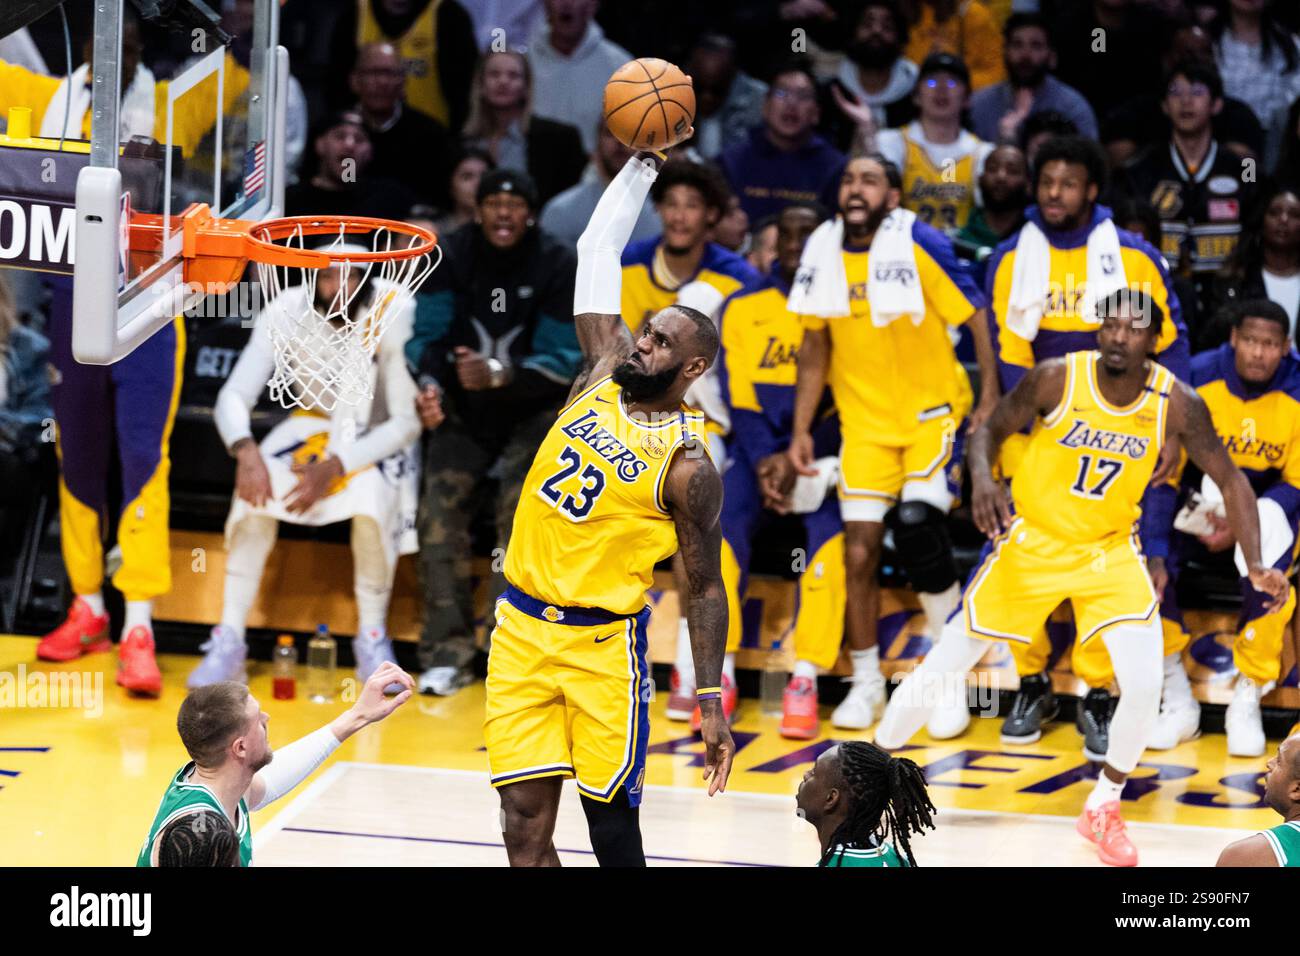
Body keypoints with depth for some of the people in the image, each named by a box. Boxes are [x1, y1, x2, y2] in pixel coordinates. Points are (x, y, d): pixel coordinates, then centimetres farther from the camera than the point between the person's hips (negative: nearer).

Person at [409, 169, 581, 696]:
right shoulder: (452, 256, -4)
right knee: (440, 510, -14)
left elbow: (561, 361, -16)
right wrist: (430, 384, -26)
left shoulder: (557, 266, -12)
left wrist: (498, 374, -33)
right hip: (464, 408, 3)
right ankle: (448, 652, -9)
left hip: (533, 410, -2)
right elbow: (428, 333, -5)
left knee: (521, 513, -21)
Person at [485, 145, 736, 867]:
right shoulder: (604, 372, 5)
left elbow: (704, 587, -5)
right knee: (524, 820, 1)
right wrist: (642, 163, 6)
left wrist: (711, 704, -11)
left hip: (601, 643, -5)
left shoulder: (688, 464, -8)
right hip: (520, 627, 5)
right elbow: (598, 251, 9)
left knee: (611, 821, -2)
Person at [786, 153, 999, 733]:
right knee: (860, 553, 0)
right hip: (864, 420, 4)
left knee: (917, 523, -23)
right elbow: (815, 348, 10)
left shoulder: (918, 245, -15)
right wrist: (801, 430, 7)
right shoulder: (822, 252, -1)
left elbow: (977, 320, -9)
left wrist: (990, 402, -15)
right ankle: (865, 685, 16)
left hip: (933, 413, -4)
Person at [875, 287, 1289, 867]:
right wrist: (982, 479, -29)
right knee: (947, 663, 1)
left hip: (1109, 549, 1)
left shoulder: (1176, 403, -16)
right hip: (1032, 537, -1)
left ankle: (1104, 809, 10)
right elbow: (990, 431, -6)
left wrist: (1256, 565, -20)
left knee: (1144, 686, -15)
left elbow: (1230, 481, -8)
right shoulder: (1057, 378, -19)